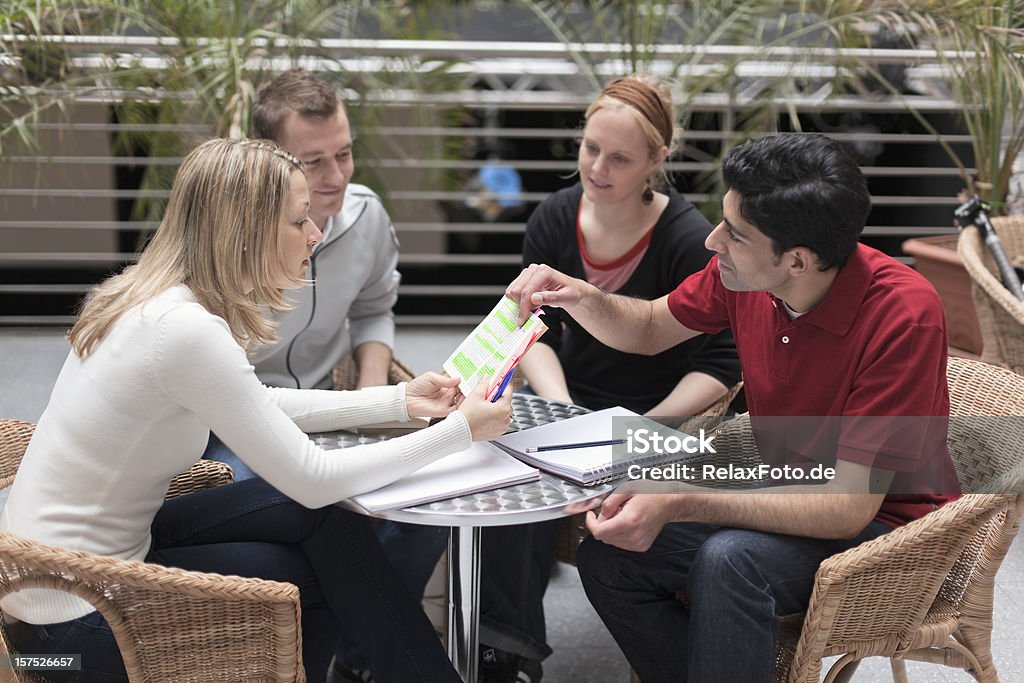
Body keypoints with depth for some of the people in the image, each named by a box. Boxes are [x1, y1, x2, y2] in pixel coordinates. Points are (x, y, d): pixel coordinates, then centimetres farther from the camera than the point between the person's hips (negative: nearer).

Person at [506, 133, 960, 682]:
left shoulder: (903, 315, -28)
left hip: (882, 519, -6)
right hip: (787, 494, 7)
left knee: (728, 563, -34)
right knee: (607, 559, -10)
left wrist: (679, 503, -36)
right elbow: (649, 330, 11)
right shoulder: (741, 273, -10)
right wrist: (580, 297, -11)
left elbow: (848, 507, -30)